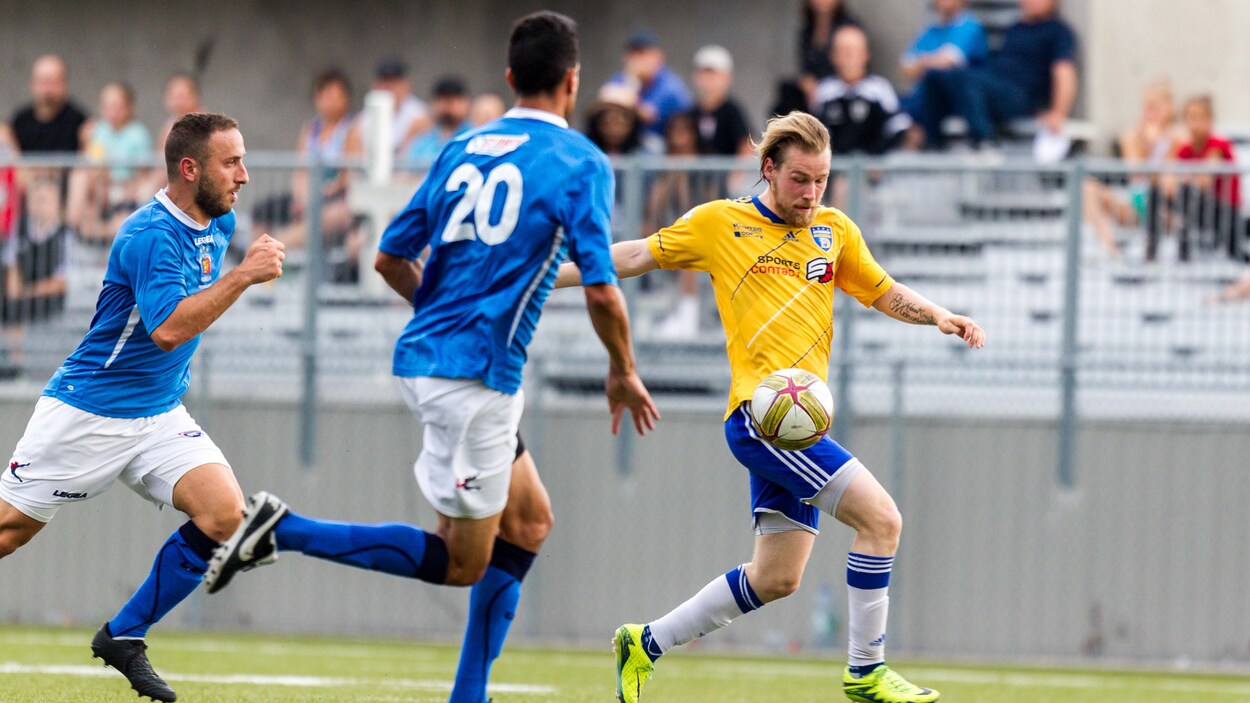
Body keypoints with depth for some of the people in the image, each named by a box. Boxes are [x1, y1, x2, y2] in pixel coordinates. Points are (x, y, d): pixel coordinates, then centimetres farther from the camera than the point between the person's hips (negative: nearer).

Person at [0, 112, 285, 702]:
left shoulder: (220, 225, 5)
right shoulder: (150, 236, -22)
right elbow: (168, 328, -34)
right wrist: (242, 276, -34)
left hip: (160, 417, 7)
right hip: (87, 412, -7)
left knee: (224, 514, -13)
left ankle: (123, 636, 0)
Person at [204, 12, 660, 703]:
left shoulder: (461, 150, 12)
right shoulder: (580, 162, -7)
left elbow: (391, 259, 14)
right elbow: (601, 288, -14)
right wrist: (623, 373, 2)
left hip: (424, 355, 8)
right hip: (475, 375, -8)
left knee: (529, 521, 19)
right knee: (461, 562, -1)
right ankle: (282, 530, -10)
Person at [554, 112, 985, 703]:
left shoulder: (835, 231, 16)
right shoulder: (718, 223, 2)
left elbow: (882, 292, 26)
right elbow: (635, 257, 10)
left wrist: (936, 315, 7)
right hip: (759, 412, -7)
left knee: (776, 578, 9)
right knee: (880, 518, -17)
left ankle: (647, 643, 24)